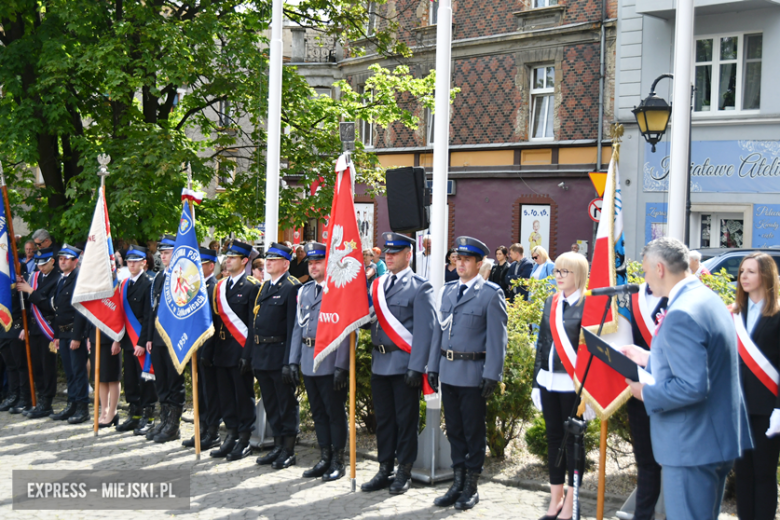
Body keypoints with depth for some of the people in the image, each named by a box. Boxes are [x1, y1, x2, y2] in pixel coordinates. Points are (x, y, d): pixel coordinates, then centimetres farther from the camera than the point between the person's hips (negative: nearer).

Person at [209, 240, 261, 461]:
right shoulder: (220, 286, 13)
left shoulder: (252, 287, -7)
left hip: (240, 350, -6)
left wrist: (248, 353, -16)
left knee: (244, 395, 1)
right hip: (222, 350, 6)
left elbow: (254, 324, -11)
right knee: (226, 395, 10)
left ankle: (244, 440, 9)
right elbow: (216, 318, 14)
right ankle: (231, 436, 20)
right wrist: (211, 350, 9)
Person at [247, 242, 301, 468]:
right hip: (261, 356, 8)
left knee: (286, 404, 1)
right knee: (270, 405, 14)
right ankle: (278, 446, 24)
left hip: (280, 354, -8)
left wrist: (289, 362, -21)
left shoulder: (292, 287, -11)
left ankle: (288, 450, 10)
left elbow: (293, 326, -17)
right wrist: (249, 354, 14)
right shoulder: (264, 287, 16)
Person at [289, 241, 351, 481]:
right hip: (309, 361, 7)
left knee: (335, 412, 2)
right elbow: (298, 326, 16)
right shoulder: (304, 291, 13)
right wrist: (294, 360, 11)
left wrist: (341, 365, -19)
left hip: (330, 361, -7)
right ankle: (325, 459, 23)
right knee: (318, 412, 13)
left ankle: (337, 462, 12)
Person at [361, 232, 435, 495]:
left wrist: (416, 367, -16)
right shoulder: (377, 285, 13)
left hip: (404, 363, -6)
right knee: (383, 419, 12)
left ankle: (404, 473, 14)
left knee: (405, 420, 3)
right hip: (380, 362, 6)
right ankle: (384, 470, 22)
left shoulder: (420, 287, -5)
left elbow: (424, 329, -11)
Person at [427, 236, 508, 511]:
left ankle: (471, 487, 15)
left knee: (474, 431, 4)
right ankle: (458, 482, 23)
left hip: (473, 372, -6)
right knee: (454, 429, 12)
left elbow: (497, 338, -10)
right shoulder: (447, 290, 11)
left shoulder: (492, 294, -7)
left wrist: (492, 375, -14)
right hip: (448, 372, 6)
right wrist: (433, 366, 11)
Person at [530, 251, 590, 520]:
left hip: (573, 384, -6)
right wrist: (536, 381, 12)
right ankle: (555, 498, 22)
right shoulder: (551, 302, 9)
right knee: (553, 438, 12)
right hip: (549, 382, 6)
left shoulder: (588, 305, -9)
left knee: (573, 439, 4)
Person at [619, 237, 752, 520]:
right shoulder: (708, 298, 9)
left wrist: (645, 393, -15)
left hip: (692, 446, -11)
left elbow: (692, 386, -29)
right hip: (720, 435, 11)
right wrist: (649, 359, 19)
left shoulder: (681, 315, -24)